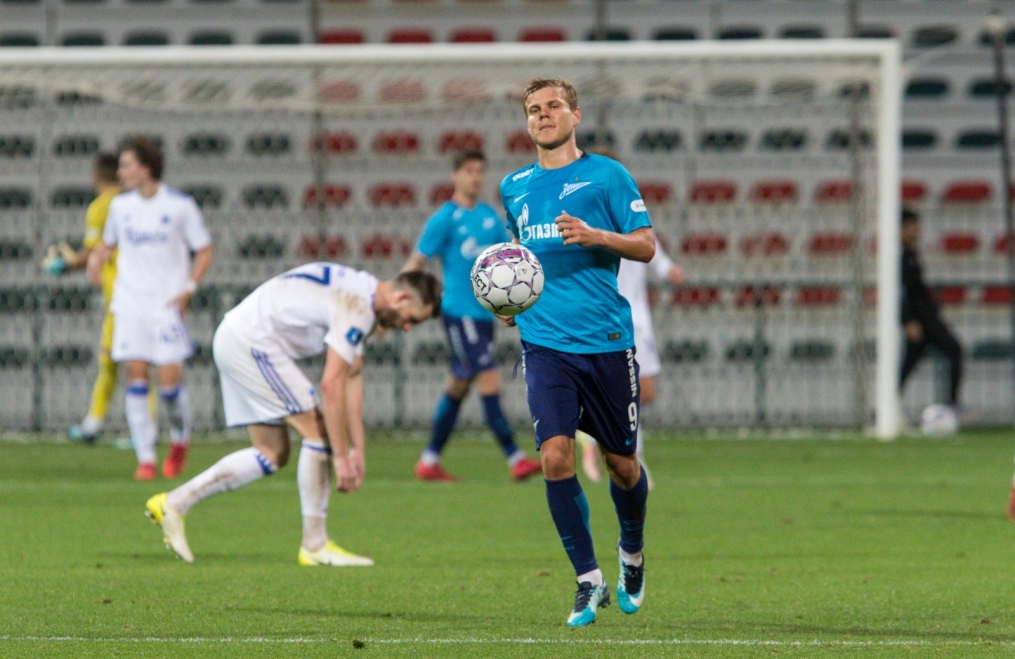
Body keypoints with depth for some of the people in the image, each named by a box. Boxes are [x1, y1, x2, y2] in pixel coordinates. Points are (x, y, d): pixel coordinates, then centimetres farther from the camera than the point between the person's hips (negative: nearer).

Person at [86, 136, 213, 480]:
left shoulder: (180, 206, -4)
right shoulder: (120, 206, 8)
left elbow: (204, 251, 2)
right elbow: (109, 242, 23)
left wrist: (187, 290, -9)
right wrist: (96, 258, 0)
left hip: (167, 304, -3)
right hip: (130, 303, 3)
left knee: (169, 379, -10)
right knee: (136, 375, -6)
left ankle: (180, 440, 19)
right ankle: (145, 457, 0)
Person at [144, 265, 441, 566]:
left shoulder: (359, 295, 13)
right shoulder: (357, 307, -19)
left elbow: (351, 377, 16)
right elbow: (331, 384, -23)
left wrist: (358, 449, 13)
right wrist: (341, 457, -19)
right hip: (251, 341, -11)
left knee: (273, 454, 10)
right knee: (318, 430, -10)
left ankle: (173, 503, 12)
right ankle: (315, 546, -5)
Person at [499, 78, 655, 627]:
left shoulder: (606, 175, 1)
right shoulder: (514, 188, 14)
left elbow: (646, 246, -3)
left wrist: (596, 236, -20)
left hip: (606, 339, -2)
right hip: (544, 341, 2)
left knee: (620, 463, 6)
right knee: (554, 454, -15)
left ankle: (632, 552, 36)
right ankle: (589, 581, -7)